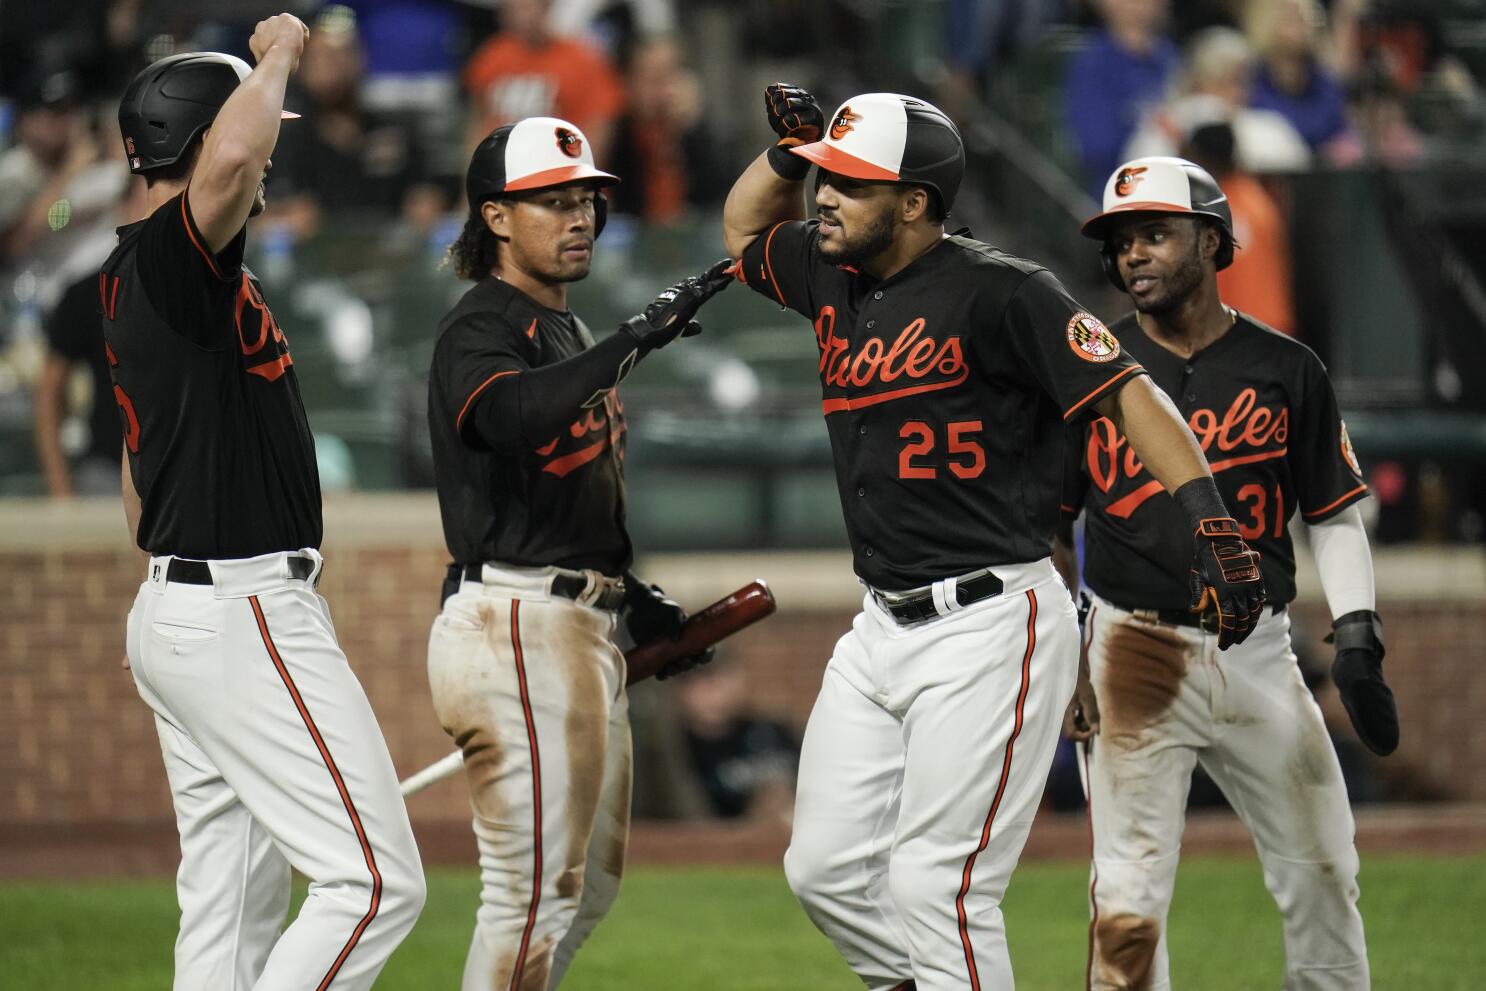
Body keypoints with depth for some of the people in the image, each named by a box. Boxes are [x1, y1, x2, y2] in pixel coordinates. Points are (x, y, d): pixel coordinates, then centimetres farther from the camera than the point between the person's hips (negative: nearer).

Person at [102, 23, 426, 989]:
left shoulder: (135, 277, 16)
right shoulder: (170, 256, -16)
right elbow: (228, 163, -39)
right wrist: (278, 55, -20)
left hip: (179, 609, 11)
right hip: (246, 616, -11)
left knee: (235, 908, 11)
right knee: (376, 879, -11)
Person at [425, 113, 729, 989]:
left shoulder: (568, 333, 20)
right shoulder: (481, 329, -11)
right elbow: (511, 413, -35)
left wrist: (633, 596, 18)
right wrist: (639, 338, -40)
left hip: (584, 626, 10)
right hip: (515, 627, -10)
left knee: (593, 879, 16)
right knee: (537, 884, -11)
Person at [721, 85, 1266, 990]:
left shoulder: (998, 292, -13)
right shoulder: (838, 279, 11)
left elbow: (1130, 395, -17)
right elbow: (745, 228, 31)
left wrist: (1211, 521, -29)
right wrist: (791, 152, 10)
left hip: (990, 628, -9)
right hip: (881, 632, 9)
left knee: (934, 887, -12)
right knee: (828, 871, 8)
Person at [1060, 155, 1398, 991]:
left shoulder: (1287, 371, 5)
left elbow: (1335, 517, 9)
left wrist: (1358, 637, -4)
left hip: (1260, 658, 2)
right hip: (1136, 658, -2)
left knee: (1323, 876, 6)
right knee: (1129, 904, -8)